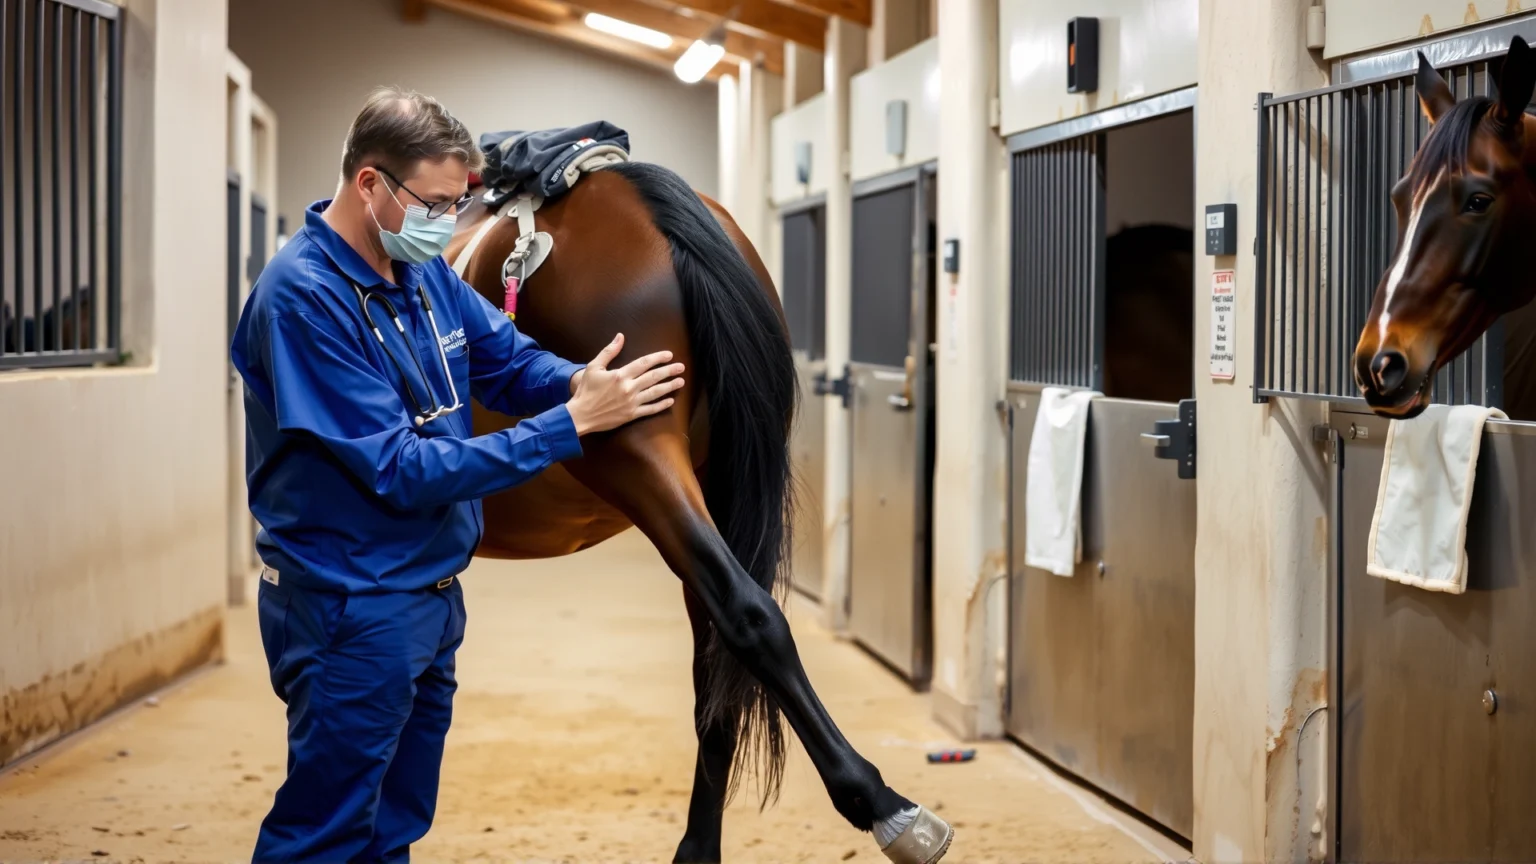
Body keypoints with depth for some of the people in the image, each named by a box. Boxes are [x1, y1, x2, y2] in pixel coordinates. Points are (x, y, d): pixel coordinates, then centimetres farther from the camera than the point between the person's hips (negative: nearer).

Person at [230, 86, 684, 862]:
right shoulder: (305, 297, -23)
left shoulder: (425, 271, 2)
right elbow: (403, 472, -25)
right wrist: (574, 422, -25)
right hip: (352, 614, -8)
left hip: (429, 599, 8)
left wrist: (589, 384, -15)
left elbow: (512, 361, 9)